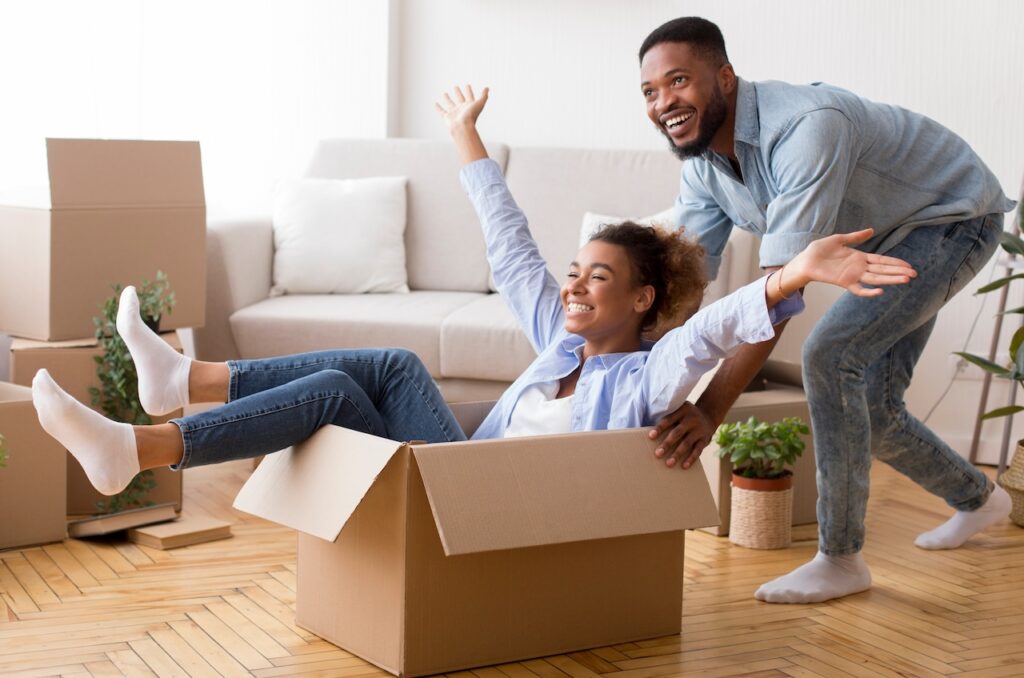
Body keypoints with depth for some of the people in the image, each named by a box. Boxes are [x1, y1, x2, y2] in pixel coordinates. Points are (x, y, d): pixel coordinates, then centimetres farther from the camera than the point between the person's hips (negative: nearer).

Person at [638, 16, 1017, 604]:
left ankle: (841, 559, -14)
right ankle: (977, 498, 38)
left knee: (829, 355, -25)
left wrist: (712, 408, -49)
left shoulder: (808, 125, -38)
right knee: (870, 410, 9)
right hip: (887, 241, 9)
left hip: (953, 219, -8)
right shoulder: (703, 161, -11)